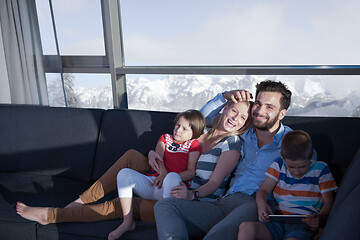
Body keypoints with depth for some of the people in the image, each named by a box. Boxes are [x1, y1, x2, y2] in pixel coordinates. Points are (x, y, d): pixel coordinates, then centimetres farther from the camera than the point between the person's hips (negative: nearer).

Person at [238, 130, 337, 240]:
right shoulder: (279, 166, 13)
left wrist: (319, 219, -15)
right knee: (246, 227, -29)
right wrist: (261, 203, -14)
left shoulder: (321, 170, 7)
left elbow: (328, 203, 9)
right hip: (278, 221, 3)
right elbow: (263, 190, 11)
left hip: (304, 223, -3)